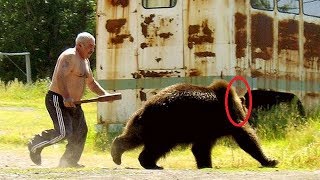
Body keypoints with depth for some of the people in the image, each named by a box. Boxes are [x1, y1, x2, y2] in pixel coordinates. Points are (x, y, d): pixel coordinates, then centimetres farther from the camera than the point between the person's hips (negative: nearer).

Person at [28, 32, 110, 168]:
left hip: (72, 103, 10)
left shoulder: (85, 61, 17)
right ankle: (35, 145, -1)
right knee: (64, 132, -20)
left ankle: (69, 161, 20)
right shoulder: (70, 57, -15)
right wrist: (66, 97, -39)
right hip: (57, 99, -10)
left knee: (80, 132, 9)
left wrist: (104, 94, 14)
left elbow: (91, 83, 29)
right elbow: (60, 77, -29)